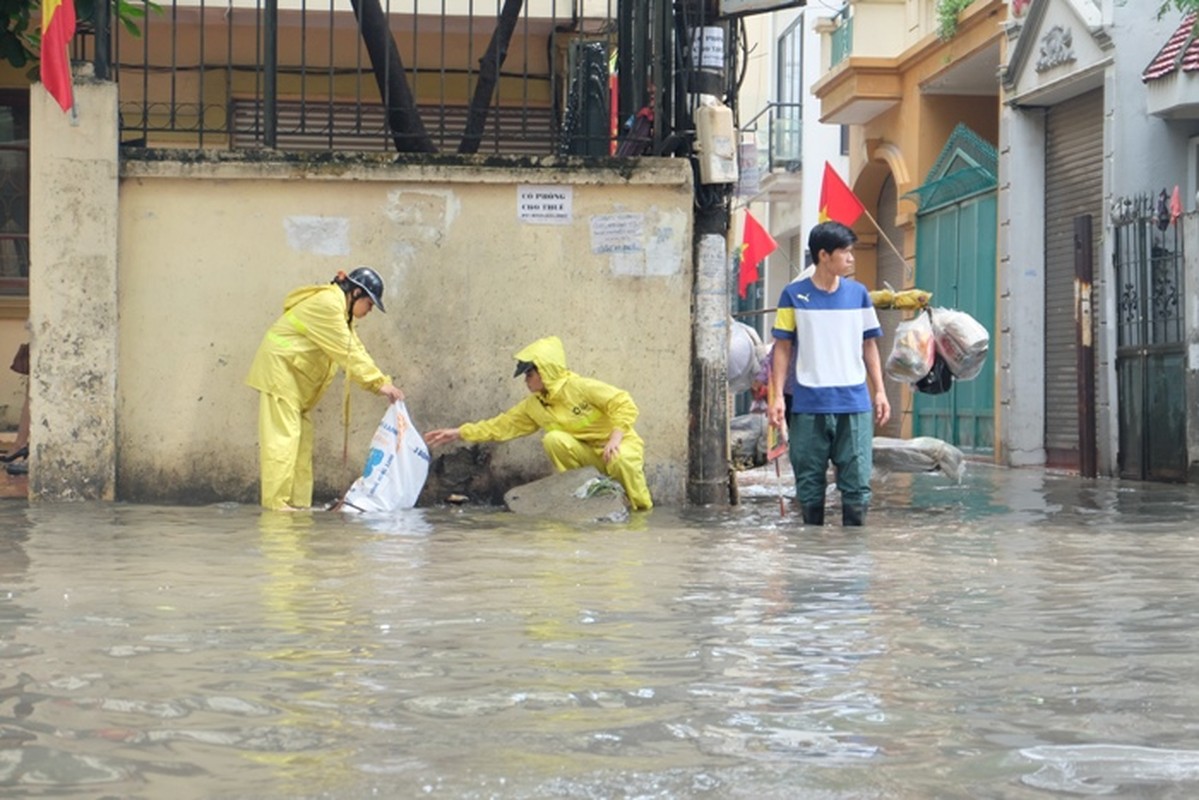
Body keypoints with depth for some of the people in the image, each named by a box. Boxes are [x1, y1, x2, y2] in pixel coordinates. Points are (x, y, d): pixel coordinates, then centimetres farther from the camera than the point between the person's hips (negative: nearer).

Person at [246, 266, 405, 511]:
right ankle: (275, 503, -19)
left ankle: (297, 502, 5)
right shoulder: (326, 304, -18)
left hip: (296, 376, 11)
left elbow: (355, 350, 9)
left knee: (302, 438, 7)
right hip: (279, 369, -11)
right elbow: (347, 352, -21)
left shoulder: (340, 309, 15)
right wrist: (379, 383, -19)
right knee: (283, 436, -15)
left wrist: (382, 383, -2)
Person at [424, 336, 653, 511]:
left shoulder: (581, 388, -16)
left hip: (622, 444, -5)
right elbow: (501, 426, 7)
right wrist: (459, 433, 3)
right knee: (553, 439, -22)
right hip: (588, 454, 5)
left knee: (619, 461, -39)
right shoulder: (534, 406, 3)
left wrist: (615, 439, -30)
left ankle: (642, 509, -14)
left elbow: (624, 405, -20)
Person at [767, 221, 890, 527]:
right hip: (809, 406, -1)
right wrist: (777, 396, -4)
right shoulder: (794, 294, 1)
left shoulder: (858, 293, 7)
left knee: (858, 484, -1)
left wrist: (879, 391, 6)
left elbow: (869, 345, 13)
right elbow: (782, 348, 3)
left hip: (854, 404, 1)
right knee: (809, 485, 6)